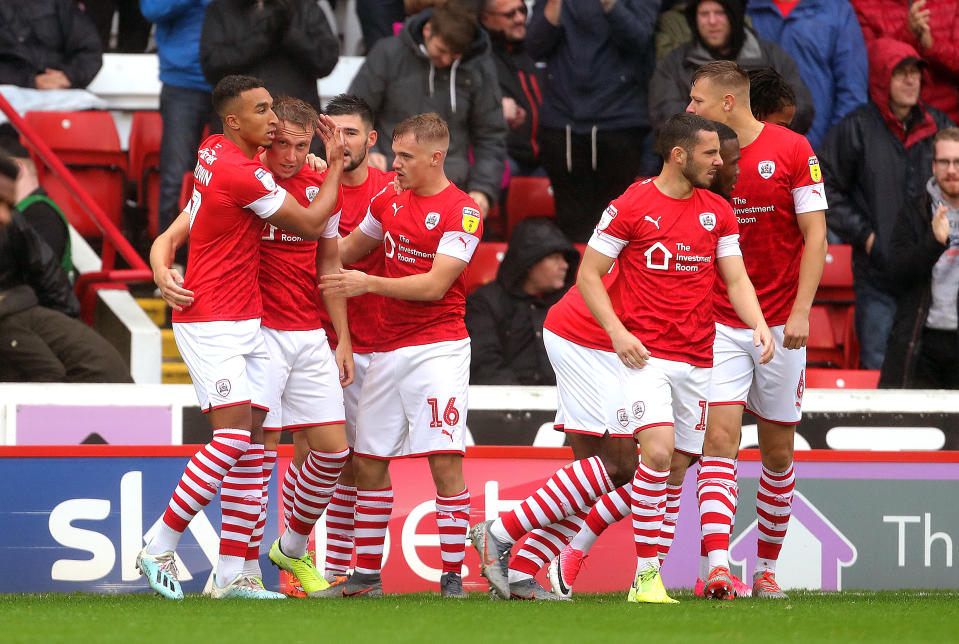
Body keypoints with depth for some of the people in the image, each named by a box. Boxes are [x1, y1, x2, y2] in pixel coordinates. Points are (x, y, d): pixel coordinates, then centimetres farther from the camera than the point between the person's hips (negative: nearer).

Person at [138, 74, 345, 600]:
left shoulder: (212, 151, 9)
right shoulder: (244, 173, -17)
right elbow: (310, 226, -6)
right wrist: (335, 164, 5)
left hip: (248, 325, 9)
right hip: (212, 324, -9)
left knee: (252, 442, 3)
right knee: (233, 437, -16)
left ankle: (232, 574, 1)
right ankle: (159, 550, -7)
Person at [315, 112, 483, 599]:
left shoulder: (462, 212, -9)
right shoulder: (388, 201, 11)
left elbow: (435, 285, -16)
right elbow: (348, 249, 27)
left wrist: (368, 283, -18)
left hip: (438, 348, -7)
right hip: (387, 348, 7)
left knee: (445, 460, -12)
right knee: (368, 462, 6)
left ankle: (452, 577, -6)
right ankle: (366, 576, 15)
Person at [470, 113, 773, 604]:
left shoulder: (718, 212, 10)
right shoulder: (632, 206, -6)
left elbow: (736, 279, 9)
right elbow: (588, 274, -3)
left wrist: (757, 323, -11)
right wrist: (618, 332, -16)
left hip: (696, 357, 6)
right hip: (644, 355, -6)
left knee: (675, 468, 4)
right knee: (657, 452, -22)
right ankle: (646, 576, -17)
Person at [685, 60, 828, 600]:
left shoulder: (793, 150, -5)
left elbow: (815, 235, -6)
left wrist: (800, 312, -15)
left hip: (780, 327, -1)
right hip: (721, 326, 1)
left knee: (778, 451, 6)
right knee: (720, 440, -14)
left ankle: (767, 569, 21)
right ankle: (717, 567, -24)